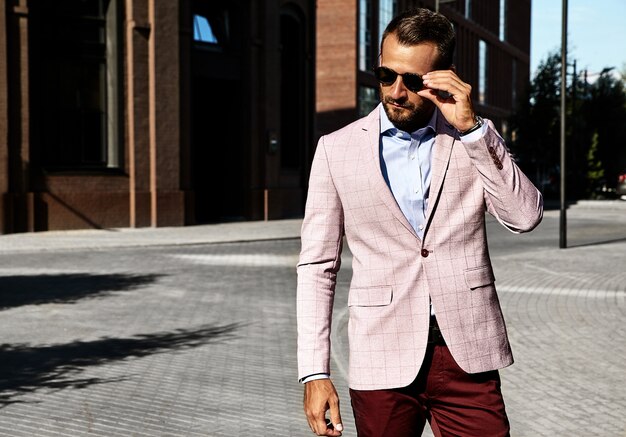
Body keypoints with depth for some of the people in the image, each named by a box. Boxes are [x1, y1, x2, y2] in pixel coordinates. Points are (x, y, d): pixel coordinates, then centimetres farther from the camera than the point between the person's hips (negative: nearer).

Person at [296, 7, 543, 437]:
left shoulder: (477, 138, 6)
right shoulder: (337, 149, 2)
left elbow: (526, 216, -8)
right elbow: (317, 266, 2)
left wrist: (471, 126, -14)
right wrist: (315, 373, -3)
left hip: (467, 354, 1)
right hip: (382, 358, 0)